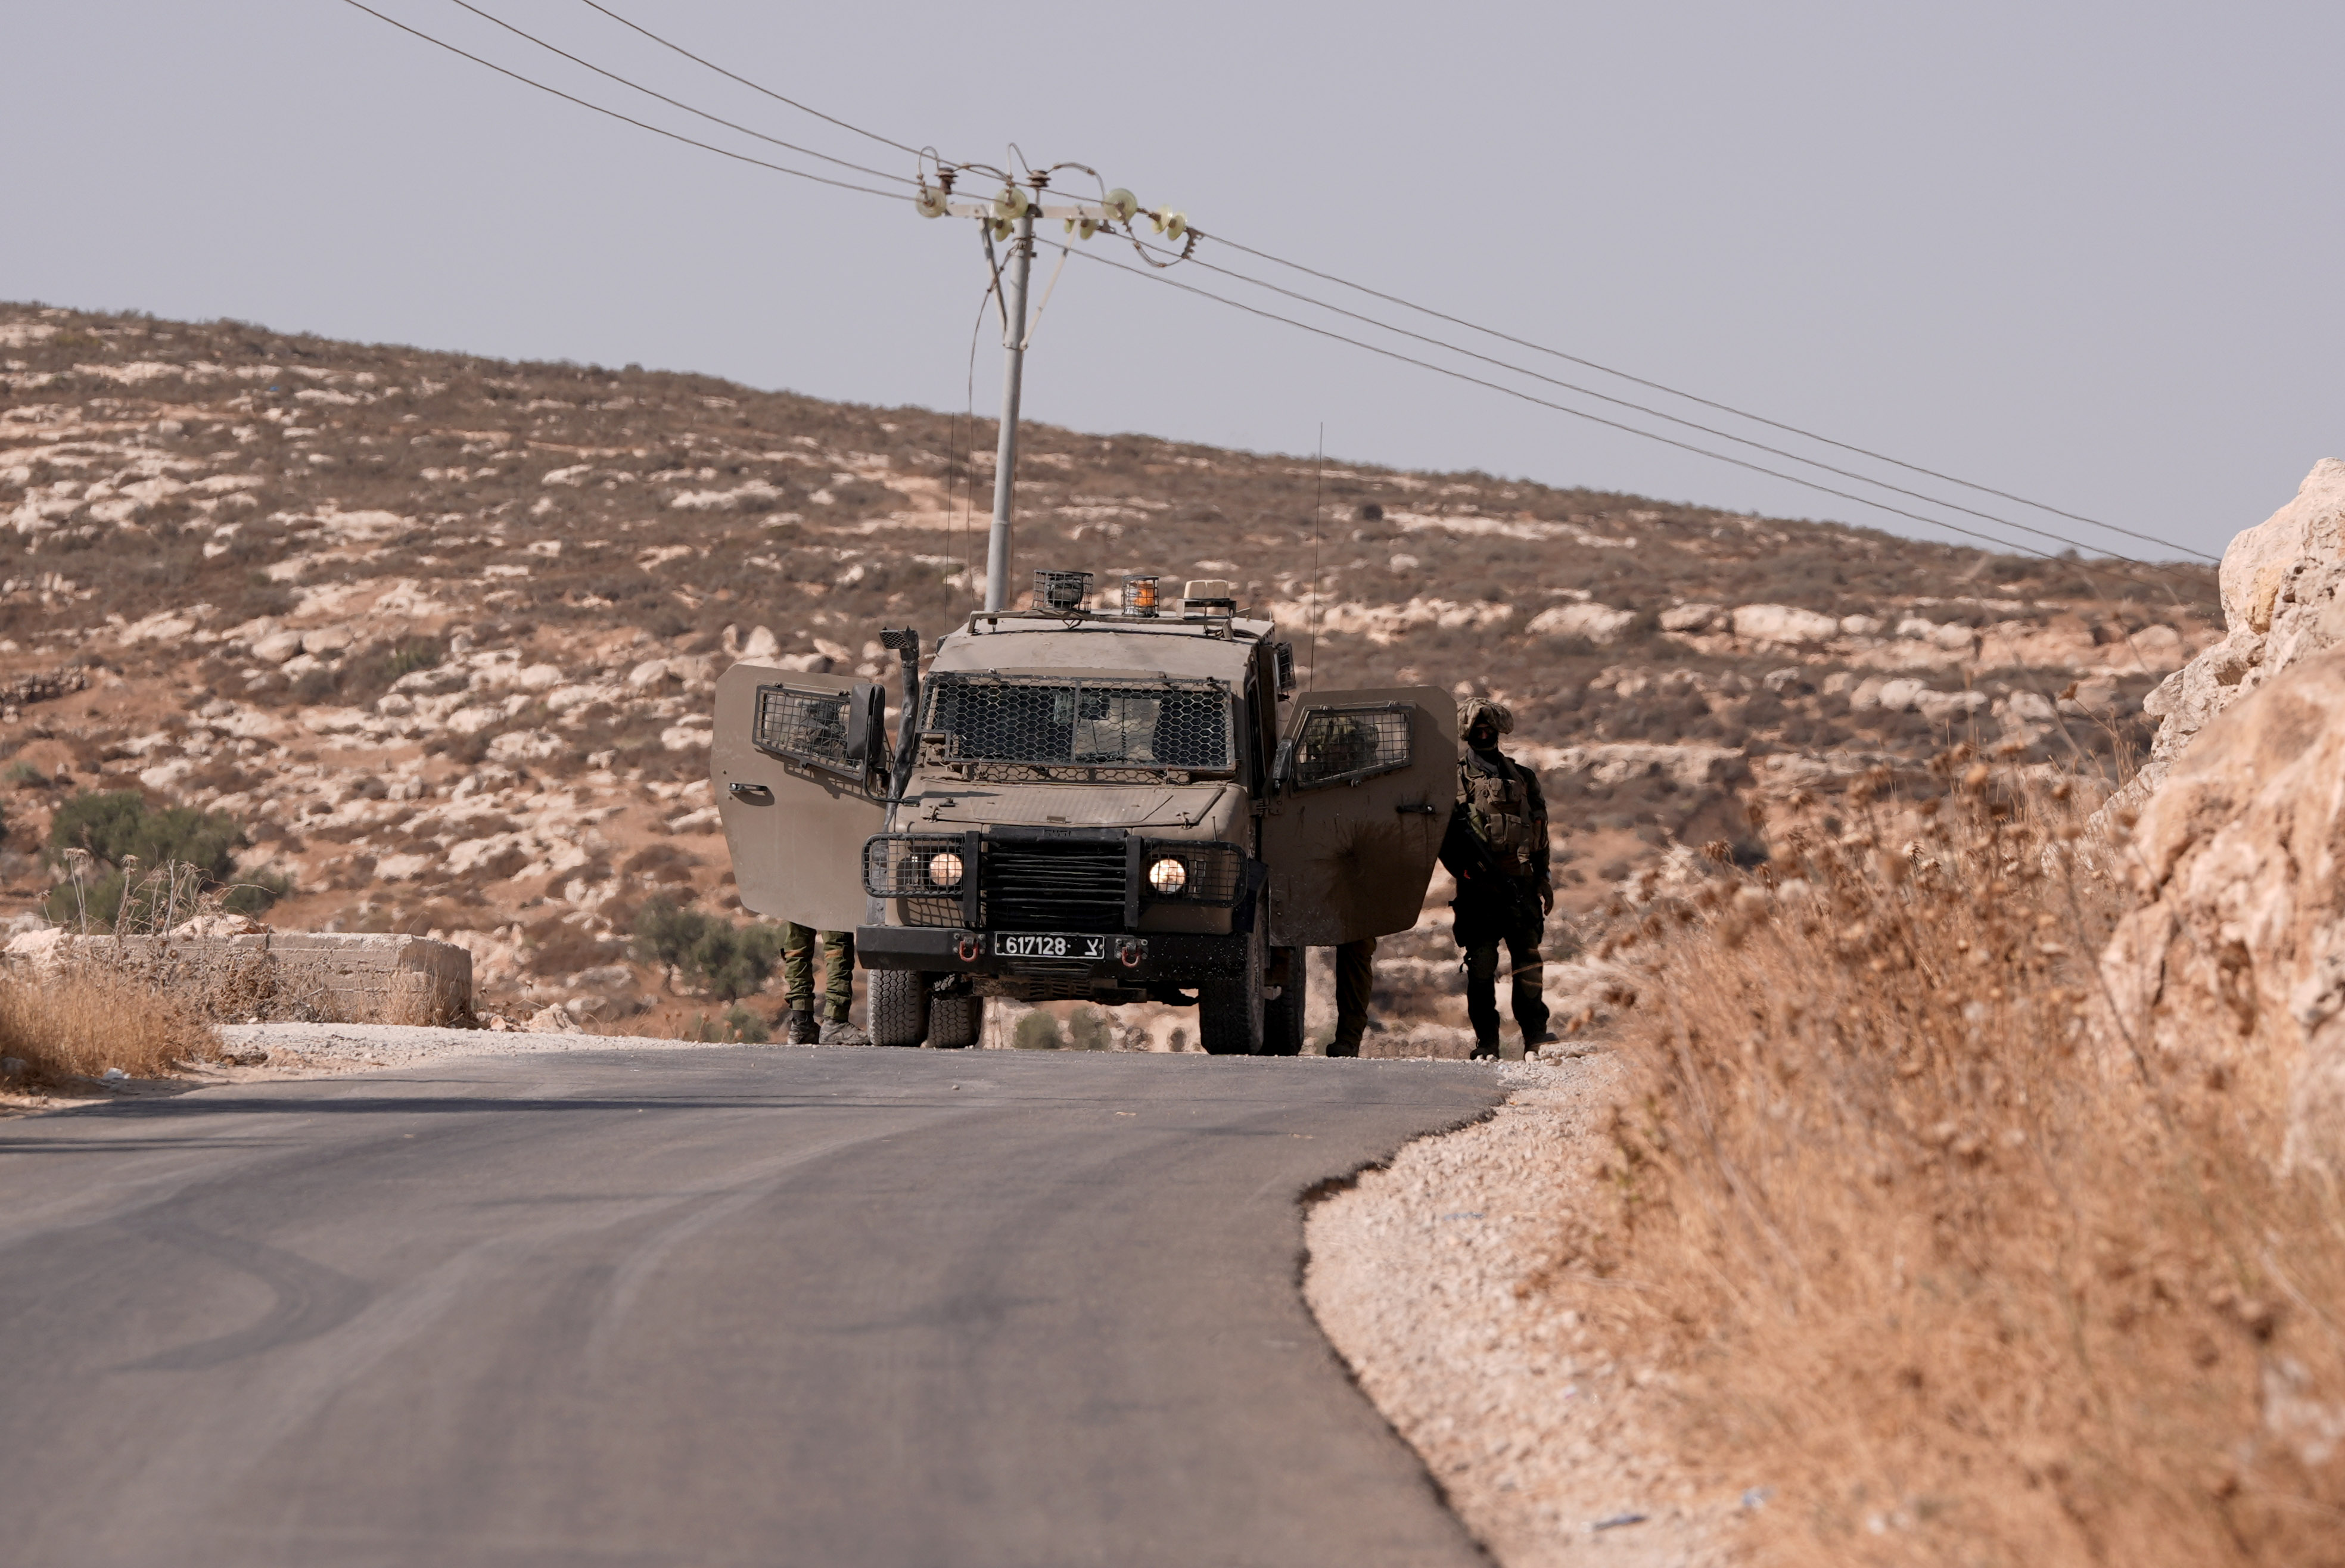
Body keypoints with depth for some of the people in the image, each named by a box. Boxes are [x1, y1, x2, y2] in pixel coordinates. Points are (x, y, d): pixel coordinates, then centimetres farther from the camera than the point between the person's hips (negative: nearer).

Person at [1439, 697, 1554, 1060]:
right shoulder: (1455, 779, 6)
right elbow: (1444, 838, 1)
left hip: (1520, 884, 3)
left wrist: (1543, 877, 14)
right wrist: (1466, 870, -13)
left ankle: (1536, 1034, 4)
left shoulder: (1522, 778, 17)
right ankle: (1486, 1041, 0)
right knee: (1481, 963, -4)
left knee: (1528, 958, -2)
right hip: (1478, 886, -3)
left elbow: (1540, 830, 20)